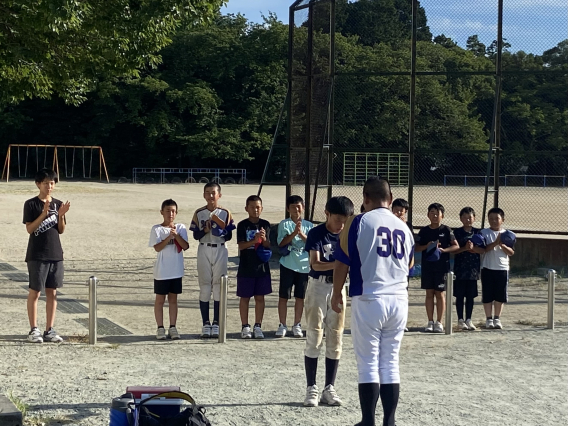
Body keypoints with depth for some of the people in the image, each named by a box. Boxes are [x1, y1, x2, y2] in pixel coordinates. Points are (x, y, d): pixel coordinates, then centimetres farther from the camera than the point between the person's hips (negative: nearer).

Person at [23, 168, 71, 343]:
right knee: (35, 292, 0)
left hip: (55, 254, 4)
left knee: (52, 292, 6)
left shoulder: (58, 204, 8)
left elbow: (61, 230, 7)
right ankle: (34, 330, 7)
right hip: (37, 255, -4)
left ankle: (49, 330, 12)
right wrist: (43, 214, -22)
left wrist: (61, 215, -10)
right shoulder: (31, 204, -5)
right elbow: (29, 229, -11)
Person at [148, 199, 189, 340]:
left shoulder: (181, 228, 4)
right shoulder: (157, 229, -3)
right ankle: (160, 328, 11)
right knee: (160, 299, 4)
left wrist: (176, 235, -18)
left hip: (176, 270, 2)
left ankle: (173, 327, 15)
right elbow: (157, 247, -13)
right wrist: (169, 237, -23)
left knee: (173, 299, 9)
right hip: (162, 270, -2)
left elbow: (185, 246, -5)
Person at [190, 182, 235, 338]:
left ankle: (216, 323, 6)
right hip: (204, 250, 0)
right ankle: (206, 323, 6)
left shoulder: (225, 213, 3)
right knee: (204, 286, 0)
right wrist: (205, 230, -16)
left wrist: (223, 229, -17)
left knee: (218, 286, 0)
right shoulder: (199, 213, 4)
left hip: (220, 251, 0)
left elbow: (229, 236, 3)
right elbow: (195, 235, 2)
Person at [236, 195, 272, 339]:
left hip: (262, 266, 2)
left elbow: (268, 245, -1)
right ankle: (245, 327, 13)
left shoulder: (265, 225, 3)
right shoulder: (242, 225, -3)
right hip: (246, 268, -2)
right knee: (245, 298, 4)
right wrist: (255, 240, -27)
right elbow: (241, 245, -11)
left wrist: (263, 239, -22)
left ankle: (258, 327, 15)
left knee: (260, 297, 6)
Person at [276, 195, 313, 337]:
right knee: (283, 296, 1)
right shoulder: (284, 224, 0)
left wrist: (301, 234, -15)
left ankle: (297, 325, 17)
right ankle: (282, 325, 10)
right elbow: (281, 243, -9)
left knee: (300, 297, 7)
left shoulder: (308, 225, 7)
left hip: (304, 265, 2)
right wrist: (294, 233, -19)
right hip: (288, 265, -2)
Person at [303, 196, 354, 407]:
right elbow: (315, 264, -22)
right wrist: (338, 264, -38)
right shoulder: (316, 234, -11)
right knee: (314, 338, -3)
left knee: (335, 340, 5)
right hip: (318, 286, -4)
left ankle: (329, 388, 13)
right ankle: (311, 389, 3)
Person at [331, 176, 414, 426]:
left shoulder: (357, 223, -4)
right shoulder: (403, 227, 11)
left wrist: (337, 294, 12)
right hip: (398, 300, 4)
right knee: (390, 364, 11)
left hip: (368, 300, -4)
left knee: (368, 364, 2)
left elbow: (342, 263, -2)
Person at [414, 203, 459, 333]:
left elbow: (456, 246, -2)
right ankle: (430, 322, 11)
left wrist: (443, 250, -17)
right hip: (427, 266, 2)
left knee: (440, 294, 1)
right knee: (429, 293, 5)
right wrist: (427, 246, -12)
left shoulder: (446, 230, 0)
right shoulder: (424, 231, 6)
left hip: (442, 266, -2)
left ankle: (439, 322, 8)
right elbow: (417, 248, 8)